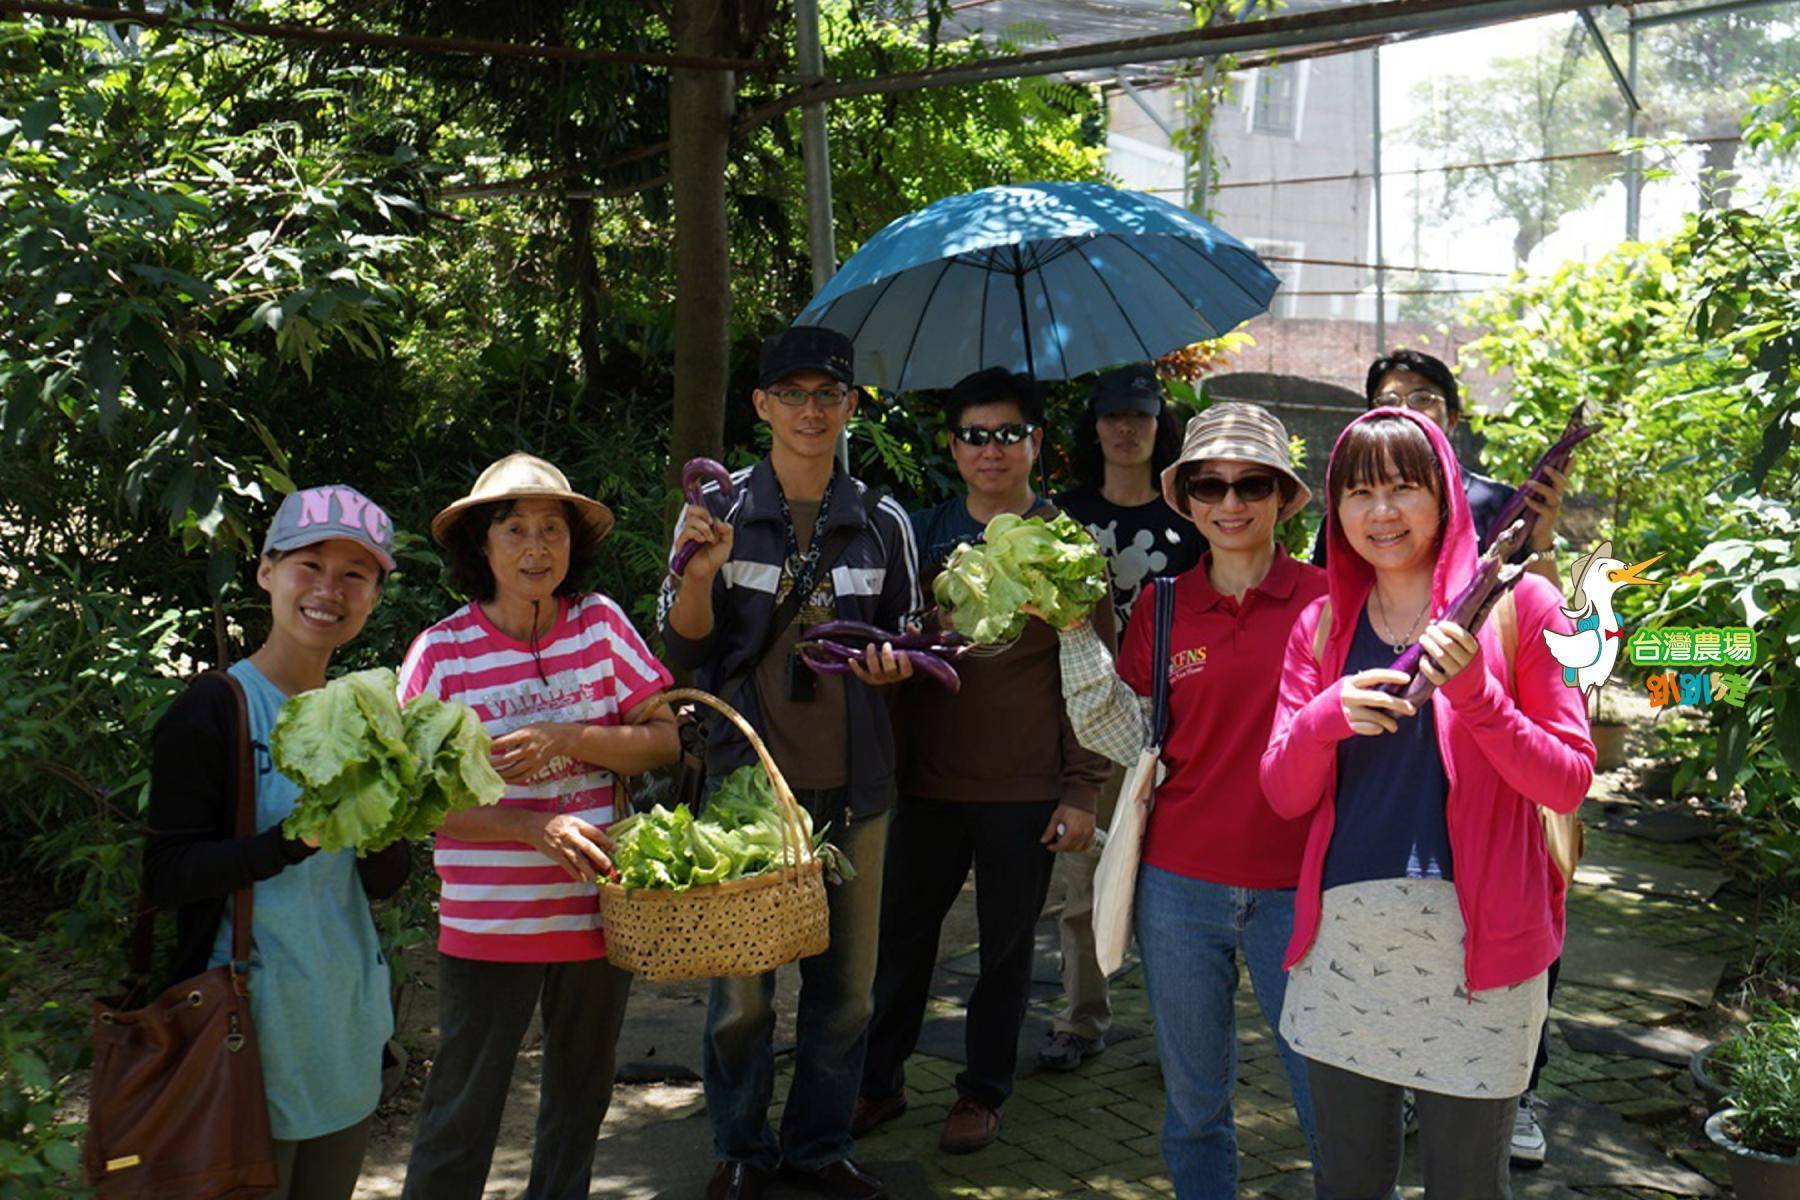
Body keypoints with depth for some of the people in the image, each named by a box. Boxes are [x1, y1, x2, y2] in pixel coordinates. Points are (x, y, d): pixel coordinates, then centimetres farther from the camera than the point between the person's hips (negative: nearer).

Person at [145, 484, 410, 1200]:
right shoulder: (209, 712, -9)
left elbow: (384, 885, 7)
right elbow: (165, 878, -14)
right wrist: (296, 837, -26)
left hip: (348, 1020, 6)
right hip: (253, 1026, -6)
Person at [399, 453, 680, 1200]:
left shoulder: (599, 623, -2)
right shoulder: (441, 651, -10)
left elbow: (664, 740, -2)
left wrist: (565, 739, -18)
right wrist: (534, 827, -22)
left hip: (598, 909, 3)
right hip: (487, 923, -3)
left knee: (581, 1093, 21)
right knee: (463, 1110, 8)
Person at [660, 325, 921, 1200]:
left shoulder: (883, 523, 7)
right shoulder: (719, 512, 1)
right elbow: (684, 651, 0)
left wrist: (892, 662, -6)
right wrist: (700, 572, -18)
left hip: (853, 784, 2)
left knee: (846, 984, 9)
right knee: (741, 987, 2)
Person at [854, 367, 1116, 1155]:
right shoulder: (922, 535, 7)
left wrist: (1082, 791, -6)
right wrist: (888, 763, 5)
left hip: (1025, 792, -2)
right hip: (927, 784, 2)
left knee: (1007, 946, 9)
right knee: (902, 937, 8)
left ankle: (982, 1093, 24)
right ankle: (879, 1083, 24)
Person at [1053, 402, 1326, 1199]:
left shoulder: (1326, 600, -2)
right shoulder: (1161, 609, 4)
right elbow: (1129, 741, 3)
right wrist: (1076, 637, -3)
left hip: (1296, 888, -2)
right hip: (1180, 885, 2)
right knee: (1193, 1102, 14)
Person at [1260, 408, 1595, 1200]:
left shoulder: (1514, 604, -2)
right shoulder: (1322, 624, 9)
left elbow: (1568, 784, -5)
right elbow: (1285, 795, 5)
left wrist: (1476, 694, -19)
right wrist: (1328, 716, -15)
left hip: (1475, 938, -3)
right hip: (1342, 934, 3)